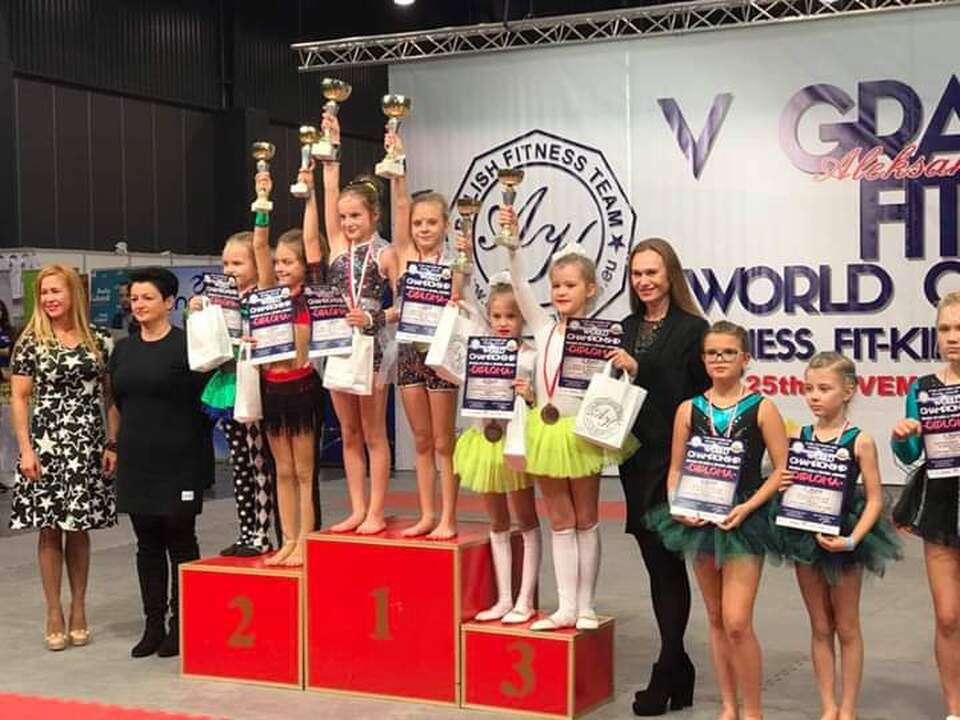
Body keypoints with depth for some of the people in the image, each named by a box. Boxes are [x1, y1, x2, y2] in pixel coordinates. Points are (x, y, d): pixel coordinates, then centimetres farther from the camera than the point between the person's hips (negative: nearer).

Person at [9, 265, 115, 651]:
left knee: (80, 528, 6)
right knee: (49, 529, 1)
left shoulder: (98, 340, 5)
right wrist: (26, 449, -7)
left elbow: (110, 395, 8)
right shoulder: (31, 342, 0)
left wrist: (112, 444, 2)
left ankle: (78, 610, 17)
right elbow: (19, 398, 0)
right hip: (46, 444, -1)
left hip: (87, 446, 1)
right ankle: (54, 613, 10)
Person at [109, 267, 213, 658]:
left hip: (179, 462, -5)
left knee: (180, 541, 3)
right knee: (147, 544, 9)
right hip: (136, 461, 5)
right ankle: (153, 625, 17)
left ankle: (181, 624, 12)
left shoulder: (186, 345, -6)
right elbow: (116, 405, 18)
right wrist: (114, 446, 13)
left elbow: (207, 398, -5)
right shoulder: (123, 350, 11)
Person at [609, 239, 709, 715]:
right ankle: (677, 667, 21)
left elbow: (704, 398, -13)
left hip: (674, 460, -7)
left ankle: (666, 674, 3)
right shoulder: (628, 327, 12)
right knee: (656, 562, 11)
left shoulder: (693, 329, -8)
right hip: (636, 457, 7)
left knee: (667, 560, -4)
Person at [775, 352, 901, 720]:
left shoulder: (860, 441, -11)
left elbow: (875, 500, -10)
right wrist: (781, 486, -12)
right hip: (805, 538, 3)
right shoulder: (798, 438, -1)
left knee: (846, 628, 10)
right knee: (820, 628, 12)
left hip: (843, 539, -3)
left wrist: (852, 540, -21)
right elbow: (786, 484, 11)